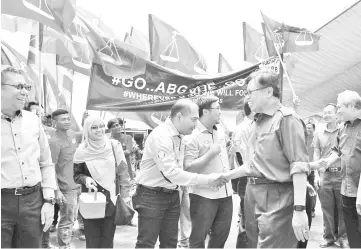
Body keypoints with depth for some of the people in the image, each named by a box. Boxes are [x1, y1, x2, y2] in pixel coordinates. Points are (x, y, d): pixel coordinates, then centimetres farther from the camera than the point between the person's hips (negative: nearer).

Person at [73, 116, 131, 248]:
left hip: (111, 199, 0)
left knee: (108, 237, 7)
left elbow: (123, 171, 2)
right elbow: (76, 175, 7)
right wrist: (85, 179, -15)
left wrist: (125, 195, 0)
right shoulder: (82, 150, -4)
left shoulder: (114, 145, -3)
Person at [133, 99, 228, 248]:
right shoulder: (161, 136, -21)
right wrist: (207, 180, -26)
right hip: (152, 196, -8)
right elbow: (171, 172, -27)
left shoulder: (178, 136, 7)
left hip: (172, 195, 8)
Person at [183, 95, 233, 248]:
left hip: (225, 193, 7)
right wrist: (211, 153, -23)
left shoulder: (220, 132, 11)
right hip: (204, 195, -7)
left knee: (221, 237, 16)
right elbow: (188, 168, -20)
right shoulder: (192, 136, -13)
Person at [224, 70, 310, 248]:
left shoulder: (286, 119, -11)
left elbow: (298, 166, -18)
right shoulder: (256, 123, 17)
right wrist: (225, 176, 20)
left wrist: (299, 209, -24)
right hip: (253, 197, 9)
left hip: (276, 199, -8)